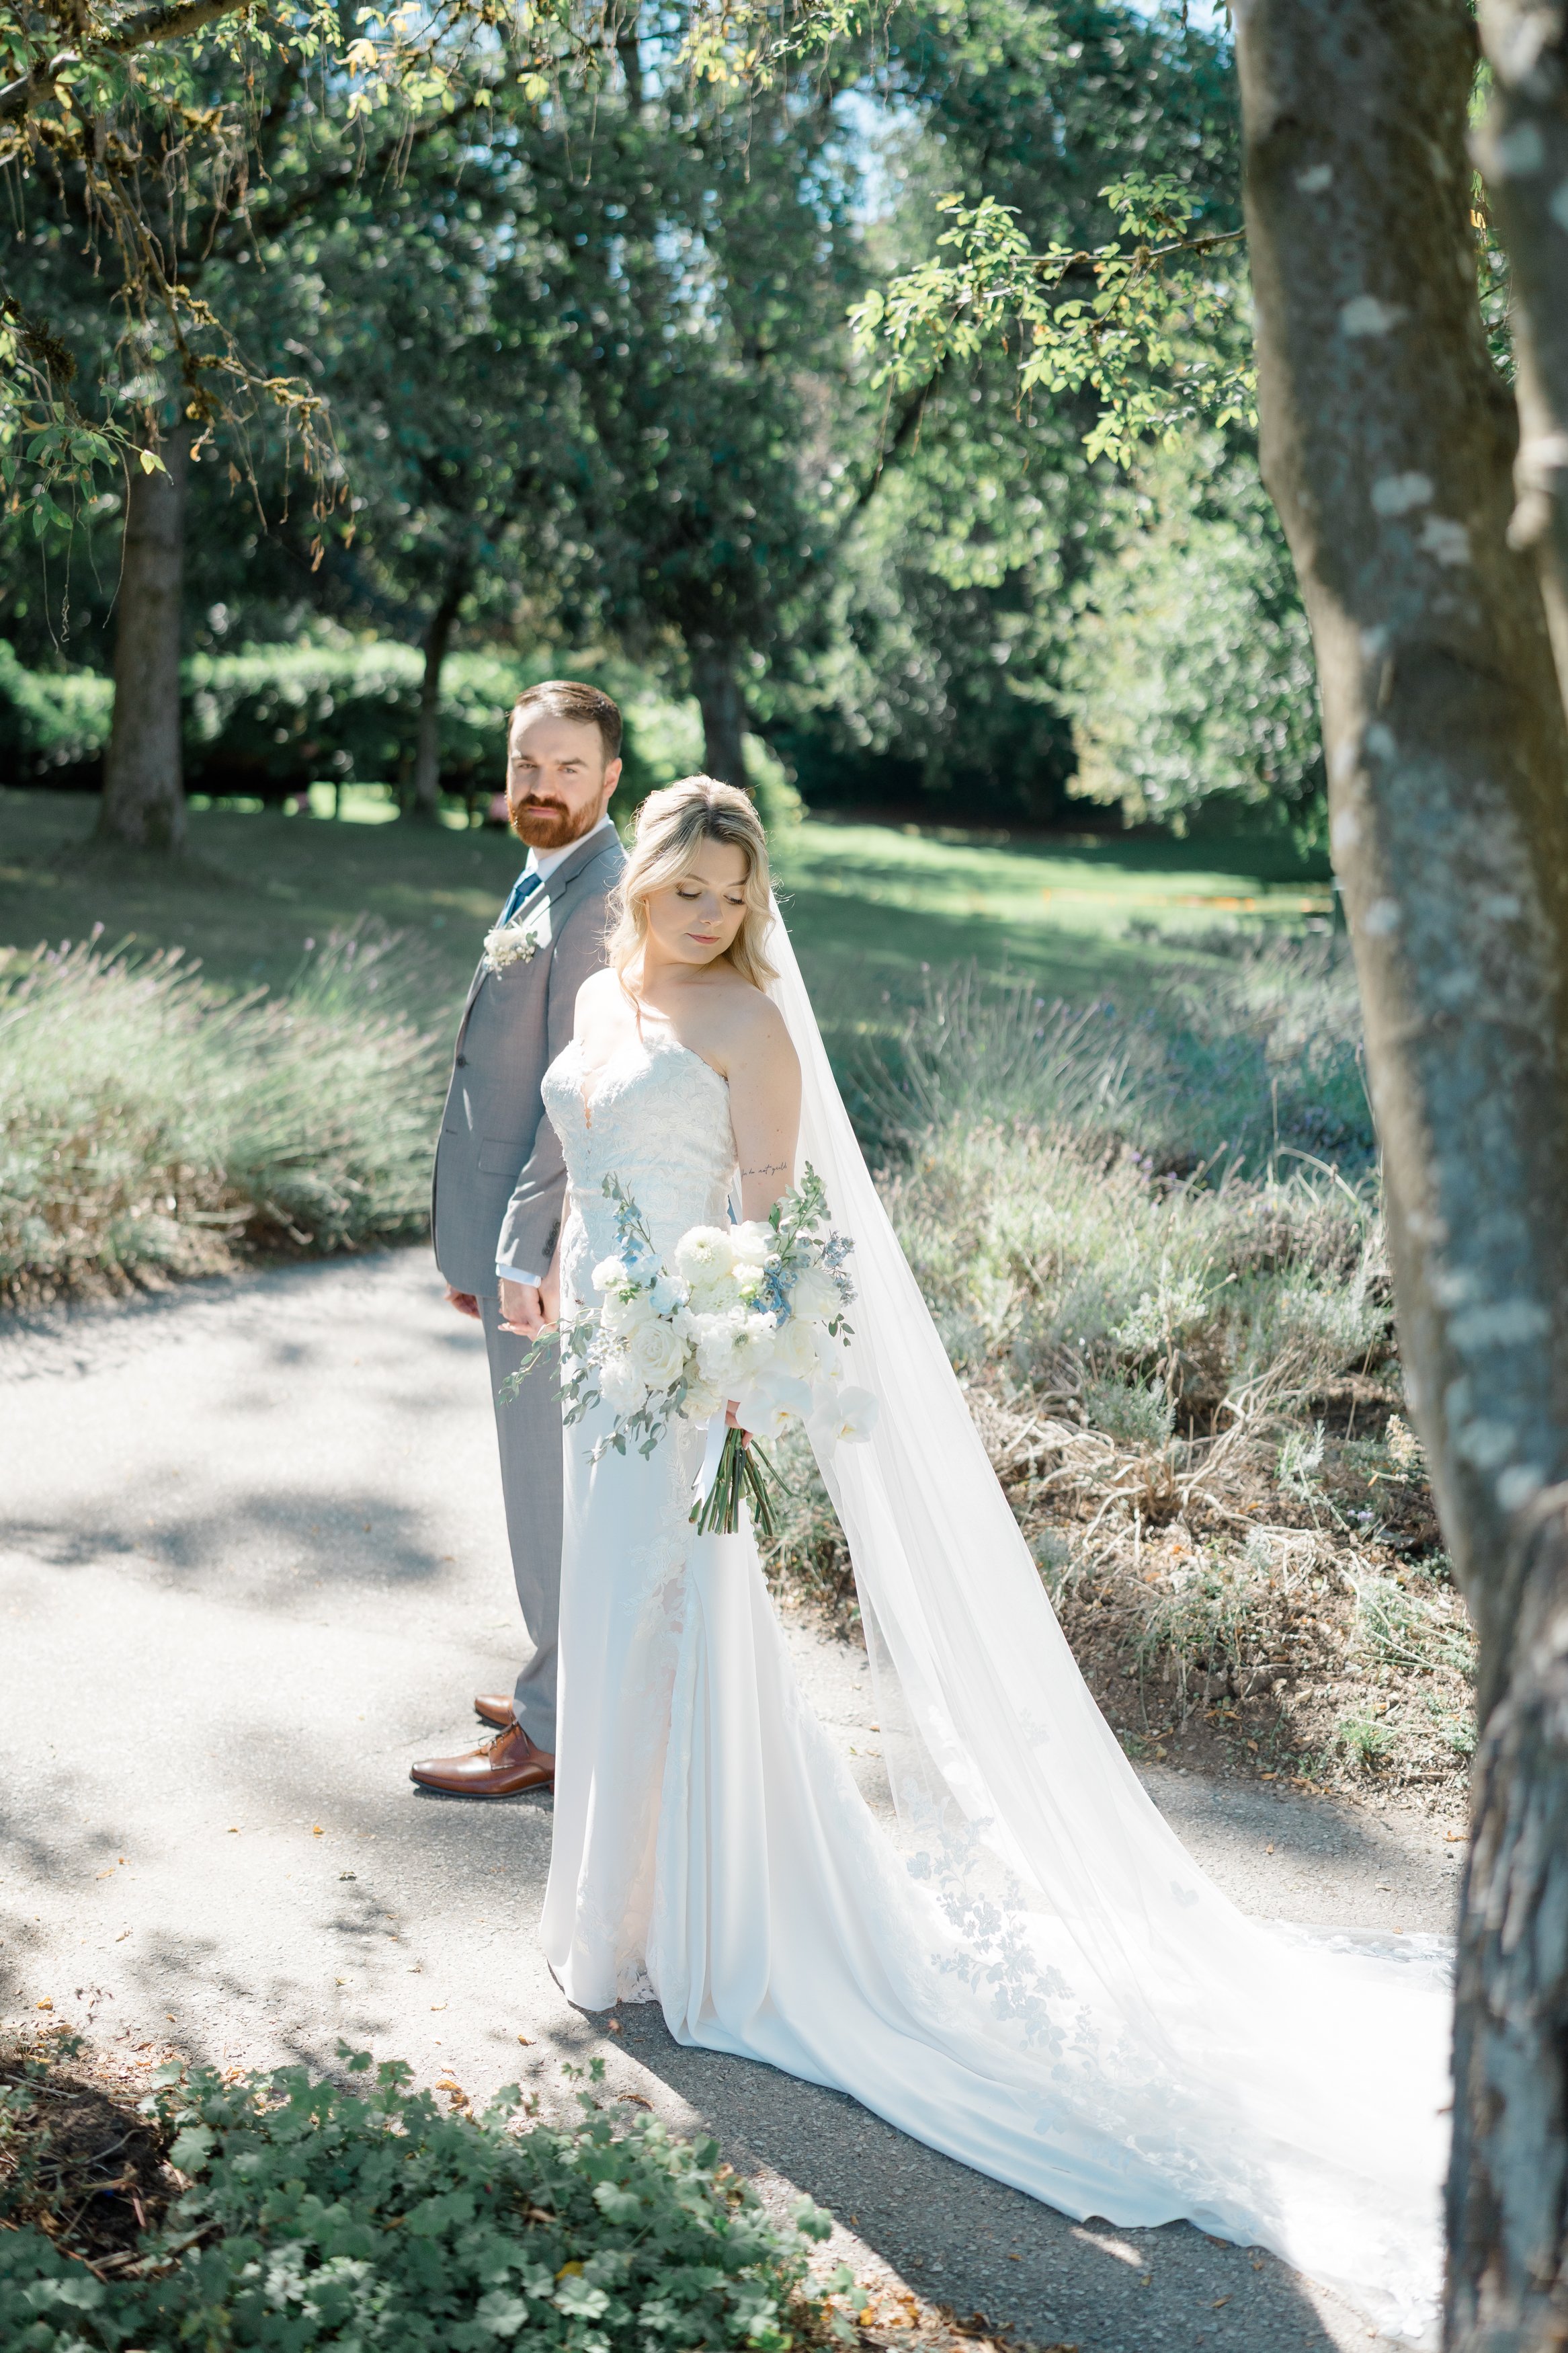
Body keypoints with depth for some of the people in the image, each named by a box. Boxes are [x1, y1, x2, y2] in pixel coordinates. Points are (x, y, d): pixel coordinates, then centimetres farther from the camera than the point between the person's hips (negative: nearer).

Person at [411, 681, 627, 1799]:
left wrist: (522, 1248, -21)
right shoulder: (542, 887, 14)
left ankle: (556, 1729, 15)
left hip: (554, 1245, -10)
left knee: (552, 1484, 1)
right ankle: (577, 1679, 35)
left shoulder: (599, 903, -19)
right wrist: (480, 1243, 18)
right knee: (559, 1479, 20)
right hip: (517, 1236, 10)